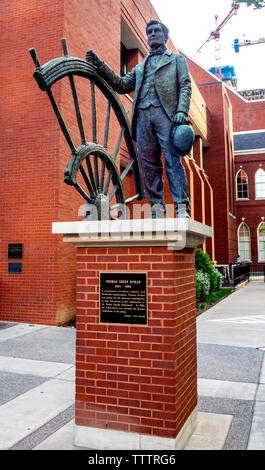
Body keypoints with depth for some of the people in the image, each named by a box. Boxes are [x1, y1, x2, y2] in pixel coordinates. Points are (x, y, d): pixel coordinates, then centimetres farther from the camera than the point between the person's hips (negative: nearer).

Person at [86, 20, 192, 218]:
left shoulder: (177, 59, 22)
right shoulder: (140, 66, 33)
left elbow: (185, 86, 7)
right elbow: (121, 85, 23)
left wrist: (181, 111, -11)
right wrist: (100, 65, 15)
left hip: (165, 113, -4)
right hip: (142, 115, 4)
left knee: (173, 160, -13)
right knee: (149, 164, -4)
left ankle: (182, 208, -14)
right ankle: (157, 207, -2)